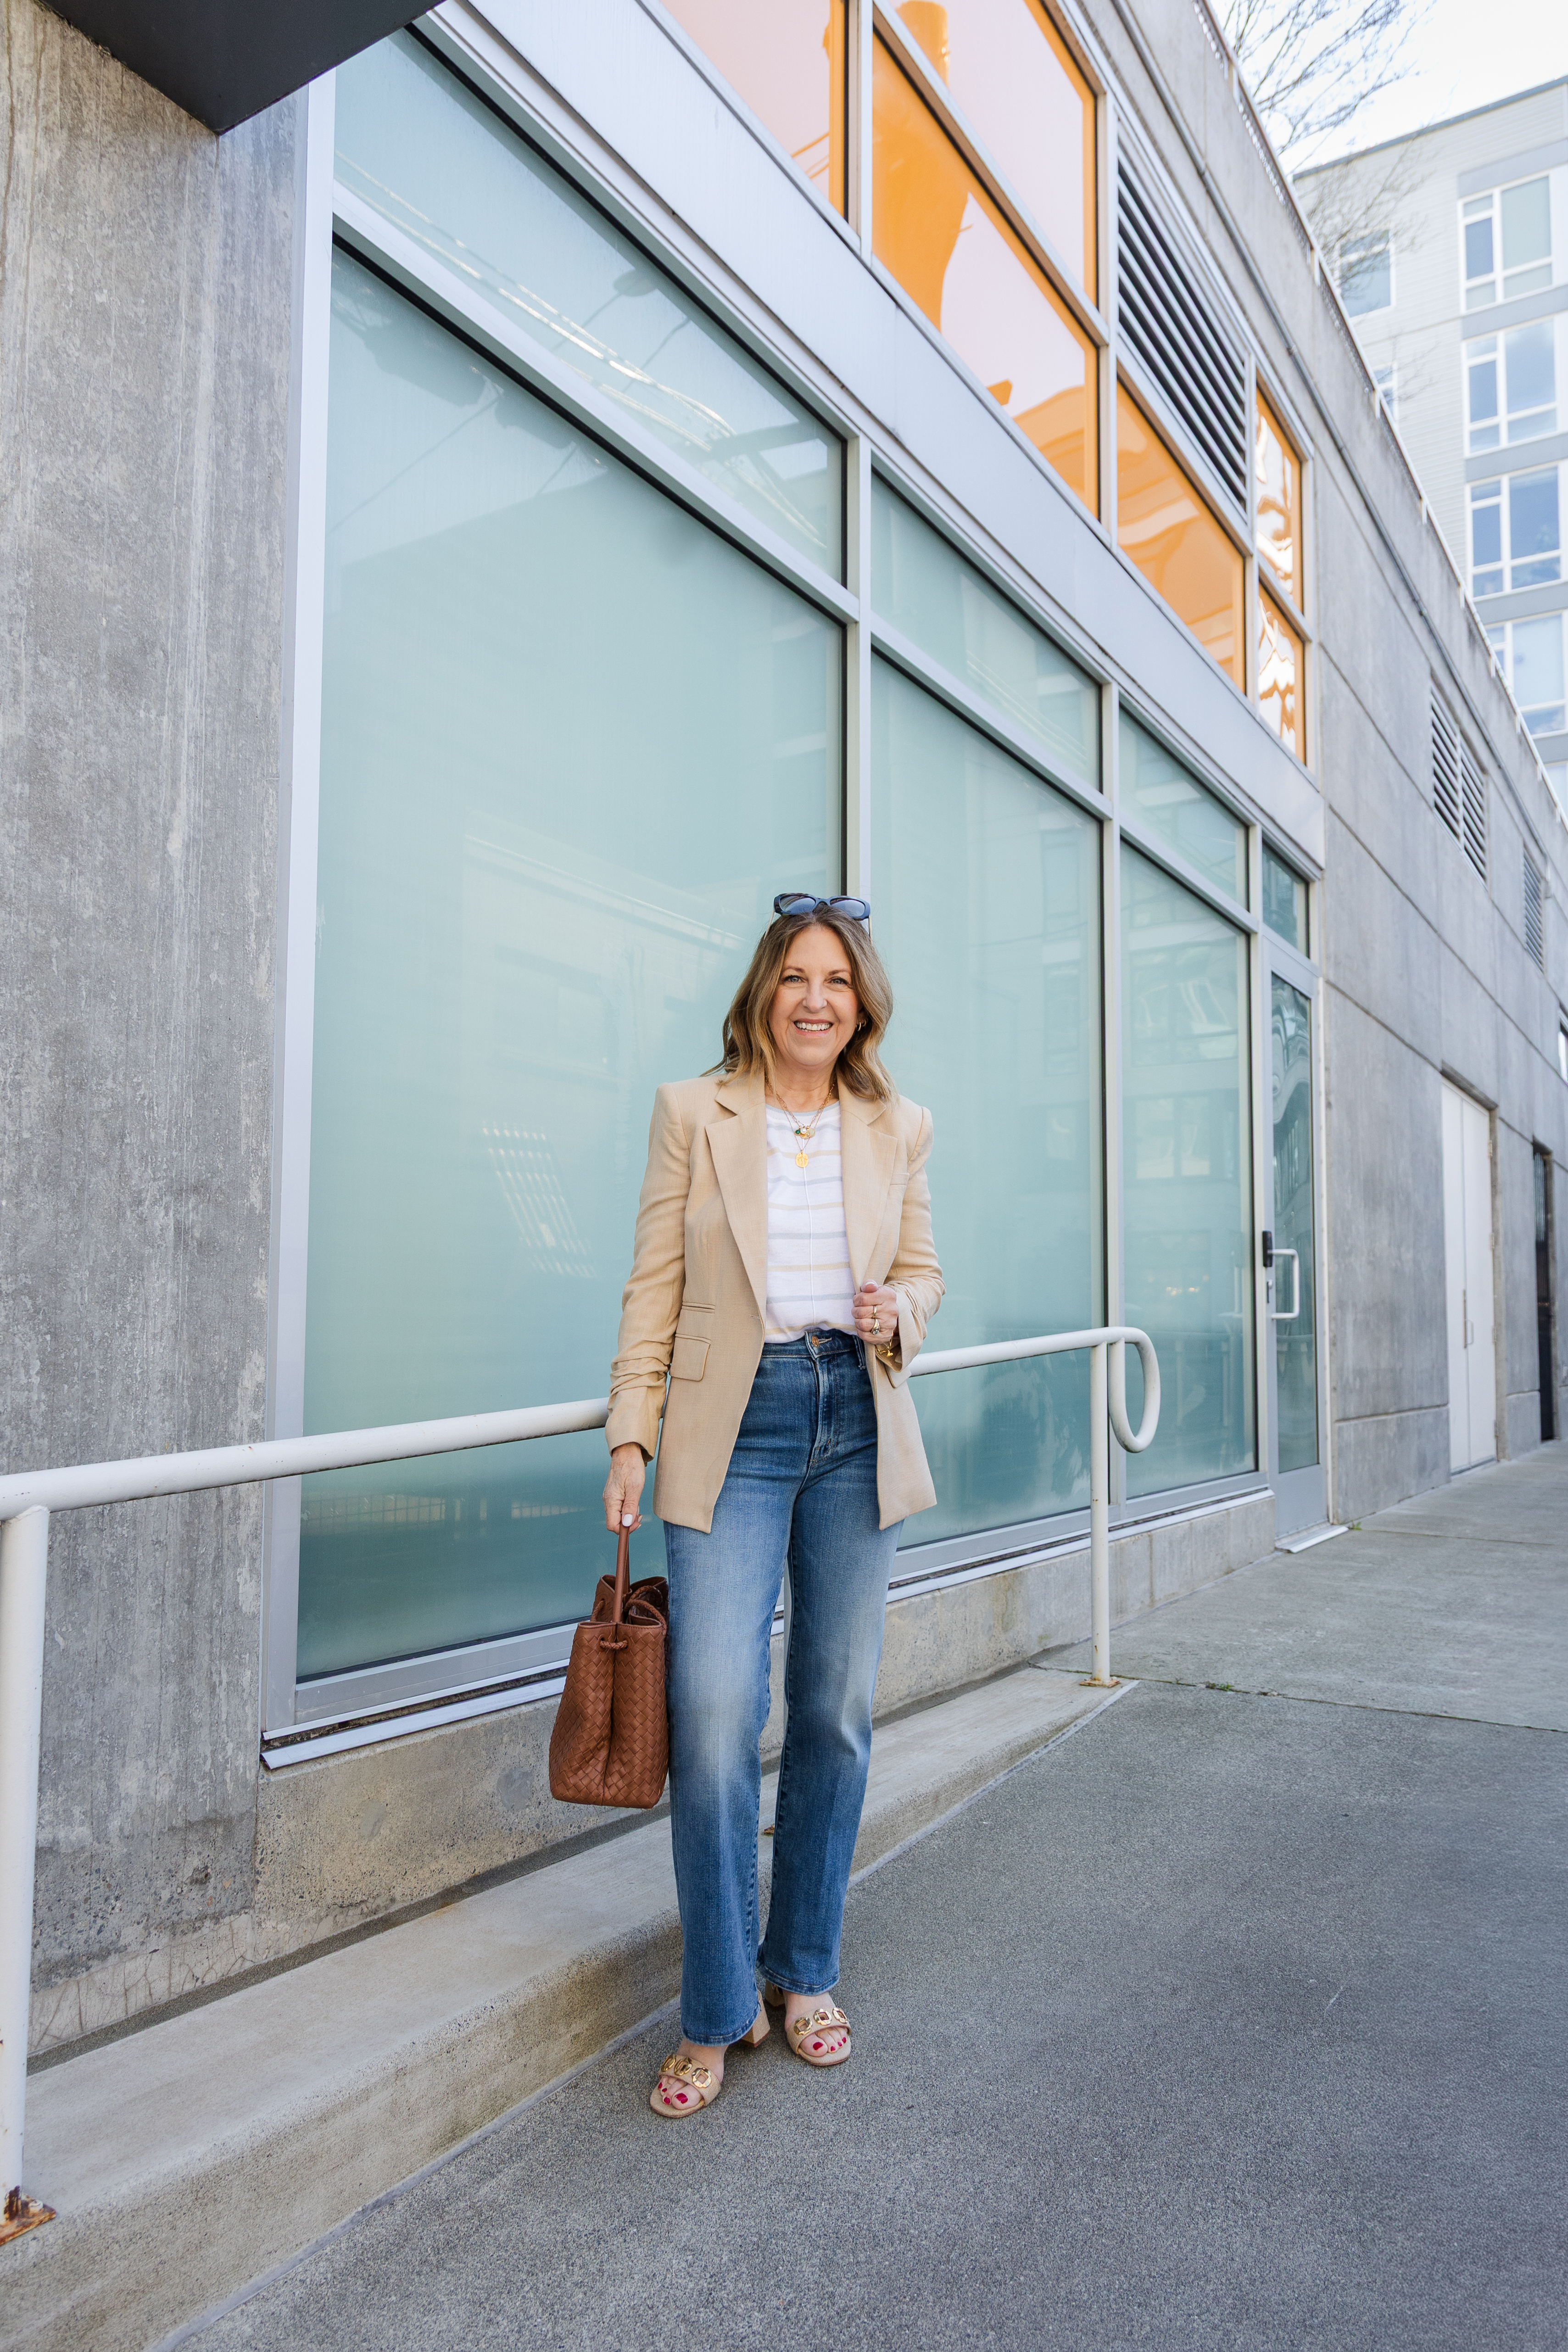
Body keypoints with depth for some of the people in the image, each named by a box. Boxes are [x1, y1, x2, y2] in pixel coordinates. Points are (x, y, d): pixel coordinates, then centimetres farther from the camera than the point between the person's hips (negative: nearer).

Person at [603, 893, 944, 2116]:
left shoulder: (898, 1128, 9)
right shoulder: (692, 1111, 3)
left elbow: (923, 1270, 15)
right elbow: (655, 1284, 2)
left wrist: (897, 1312, -9)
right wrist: (632, 1434, -3)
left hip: (858, 1426, 3)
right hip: (734, 1427, -2)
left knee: (837, 1713, 9)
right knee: (715, 1711, -9)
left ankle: (806, 1973, 30)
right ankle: (717, 2011, 11)